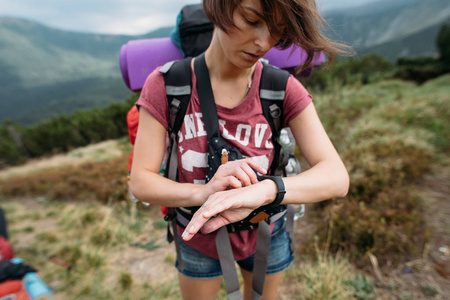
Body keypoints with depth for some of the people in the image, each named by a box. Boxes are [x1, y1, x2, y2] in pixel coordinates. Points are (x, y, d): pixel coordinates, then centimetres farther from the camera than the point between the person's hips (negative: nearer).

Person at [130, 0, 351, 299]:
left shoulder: (283, 89, -20)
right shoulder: (165, 85, -21)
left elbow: (337, 177, -27)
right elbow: (141, 182, -21)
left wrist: (262, 191, -46)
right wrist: (203, 192, -41)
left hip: (265, 235, 2)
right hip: (200, 238, 0)